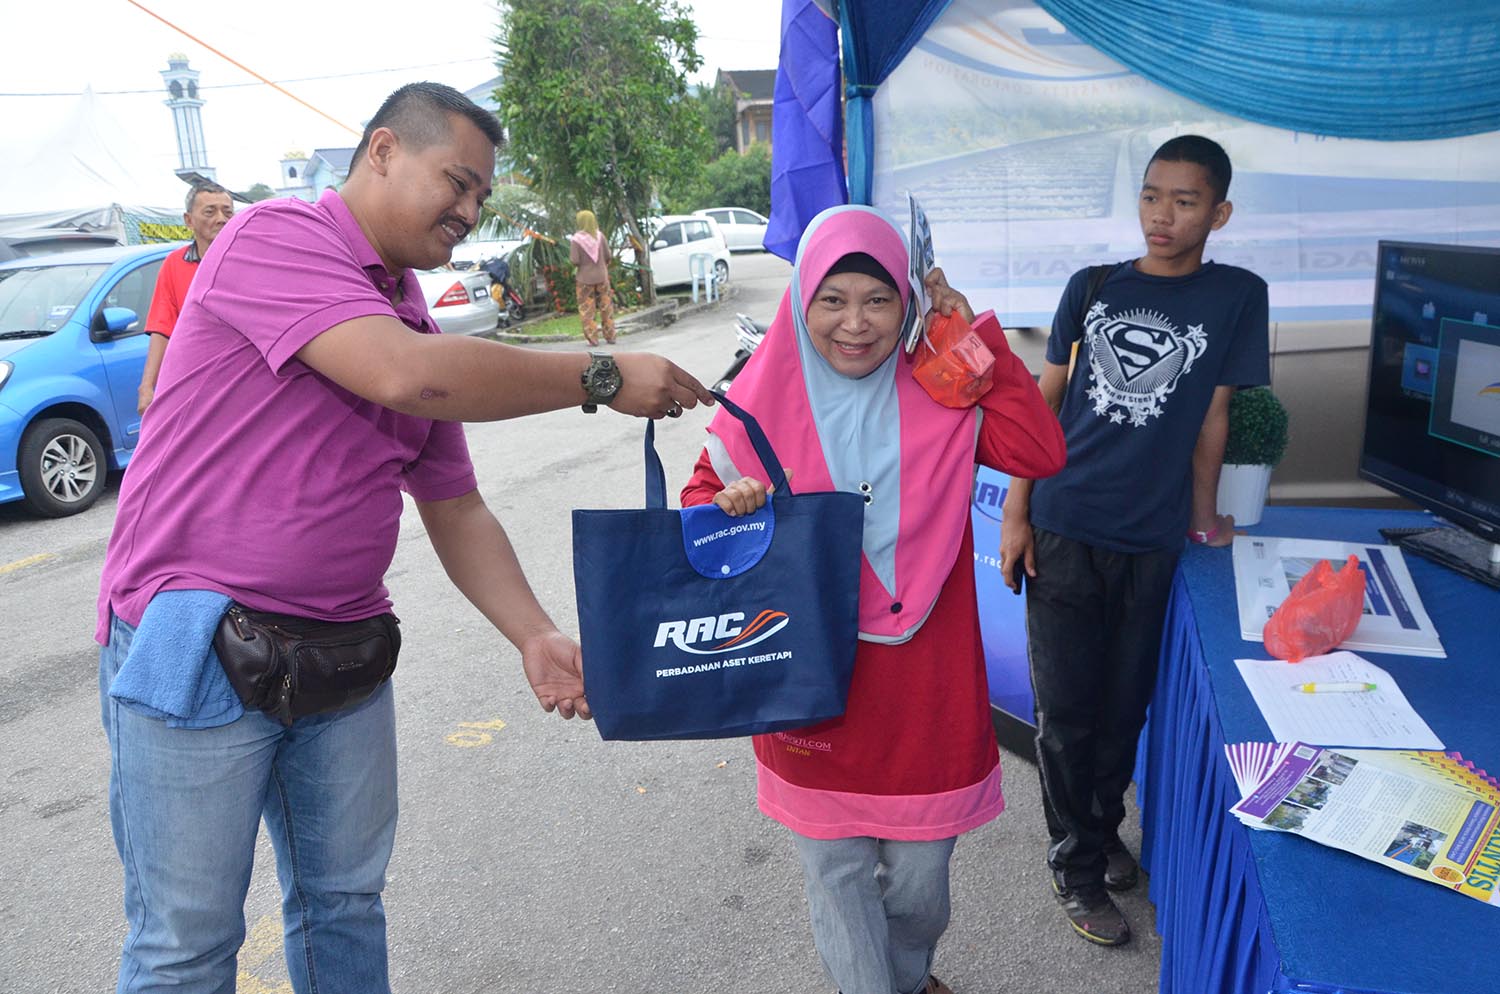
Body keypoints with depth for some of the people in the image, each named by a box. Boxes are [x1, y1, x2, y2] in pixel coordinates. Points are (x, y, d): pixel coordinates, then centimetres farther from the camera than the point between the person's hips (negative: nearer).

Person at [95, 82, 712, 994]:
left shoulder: (417, 323, 11)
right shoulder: (275, 237, -11)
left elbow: (456, 510, 12)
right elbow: (405, 375, -28)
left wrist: (536, 637, -1)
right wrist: (603, 378, -19)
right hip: (195, 649, -7)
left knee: (346, 903, 17)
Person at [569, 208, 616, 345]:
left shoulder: (577, 239, -12)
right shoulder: (599, 236, -4)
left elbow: (575, 261, -15)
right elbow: (607, 256, 0)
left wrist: (571, 245, 2)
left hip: (585, 279, -3)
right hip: (602, 276, 3)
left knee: (587, 309, 6)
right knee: (606, 307, 13)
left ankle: (593, 338, 2)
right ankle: (610, 336, 17)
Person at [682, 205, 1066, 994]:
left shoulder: (939, 395, -2)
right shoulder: (764, 397, -5)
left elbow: (1039, 454, -12)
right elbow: (702, 495, 5)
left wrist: (978, 338, -12)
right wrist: (729, 505, -19)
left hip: (923, 686, 1)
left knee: (920, 874, 18)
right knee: (837, 872, 13)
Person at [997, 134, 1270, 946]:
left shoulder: (1236, 296, 2)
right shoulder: (1092, 287, 3)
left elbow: (1212, 415, 6)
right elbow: (1044, 400, 5)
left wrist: (1203, 519, 12)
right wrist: (1015, 512, 1)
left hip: (1151, 541, 0)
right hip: (1063, 533, 0)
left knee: (1124, 705, 13)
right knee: (1065, 711, 6)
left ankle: (1103, 826, 38)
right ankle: (1077, 867, 23)